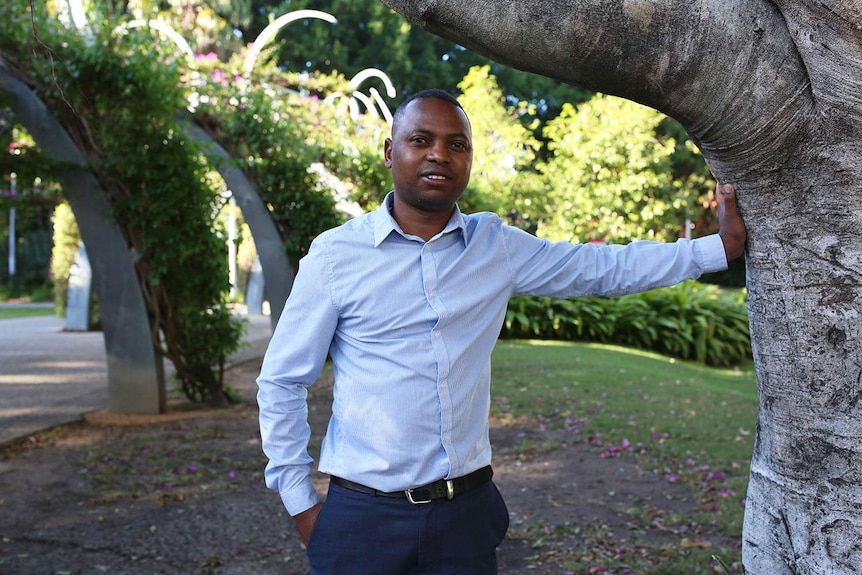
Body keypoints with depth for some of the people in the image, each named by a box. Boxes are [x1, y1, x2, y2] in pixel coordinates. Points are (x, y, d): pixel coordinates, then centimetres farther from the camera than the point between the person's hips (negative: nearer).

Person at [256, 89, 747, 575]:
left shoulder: (498, 247, 2)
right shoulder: (336, 255, -6)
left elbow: (606, 267, 8)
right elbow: (282, 381, 0)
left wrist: (721, 245, 3)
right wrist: (301, 503, 0)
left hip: (467, 511, 2)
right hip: (364, 515, -2)